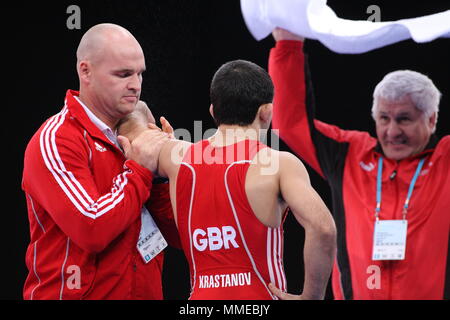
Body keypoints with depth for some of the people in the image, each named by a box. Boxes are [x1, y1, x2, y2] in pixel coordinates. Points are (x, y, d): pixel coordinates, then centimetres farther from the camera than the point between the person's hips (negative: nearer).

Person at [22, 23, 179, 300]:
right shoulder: (55, 141, -14)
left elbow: (176, 233, 6)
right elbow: (92, 230, -26)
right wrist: (142, 170, -15)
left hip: (145, 290, 7)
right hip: (79, 294, -7)